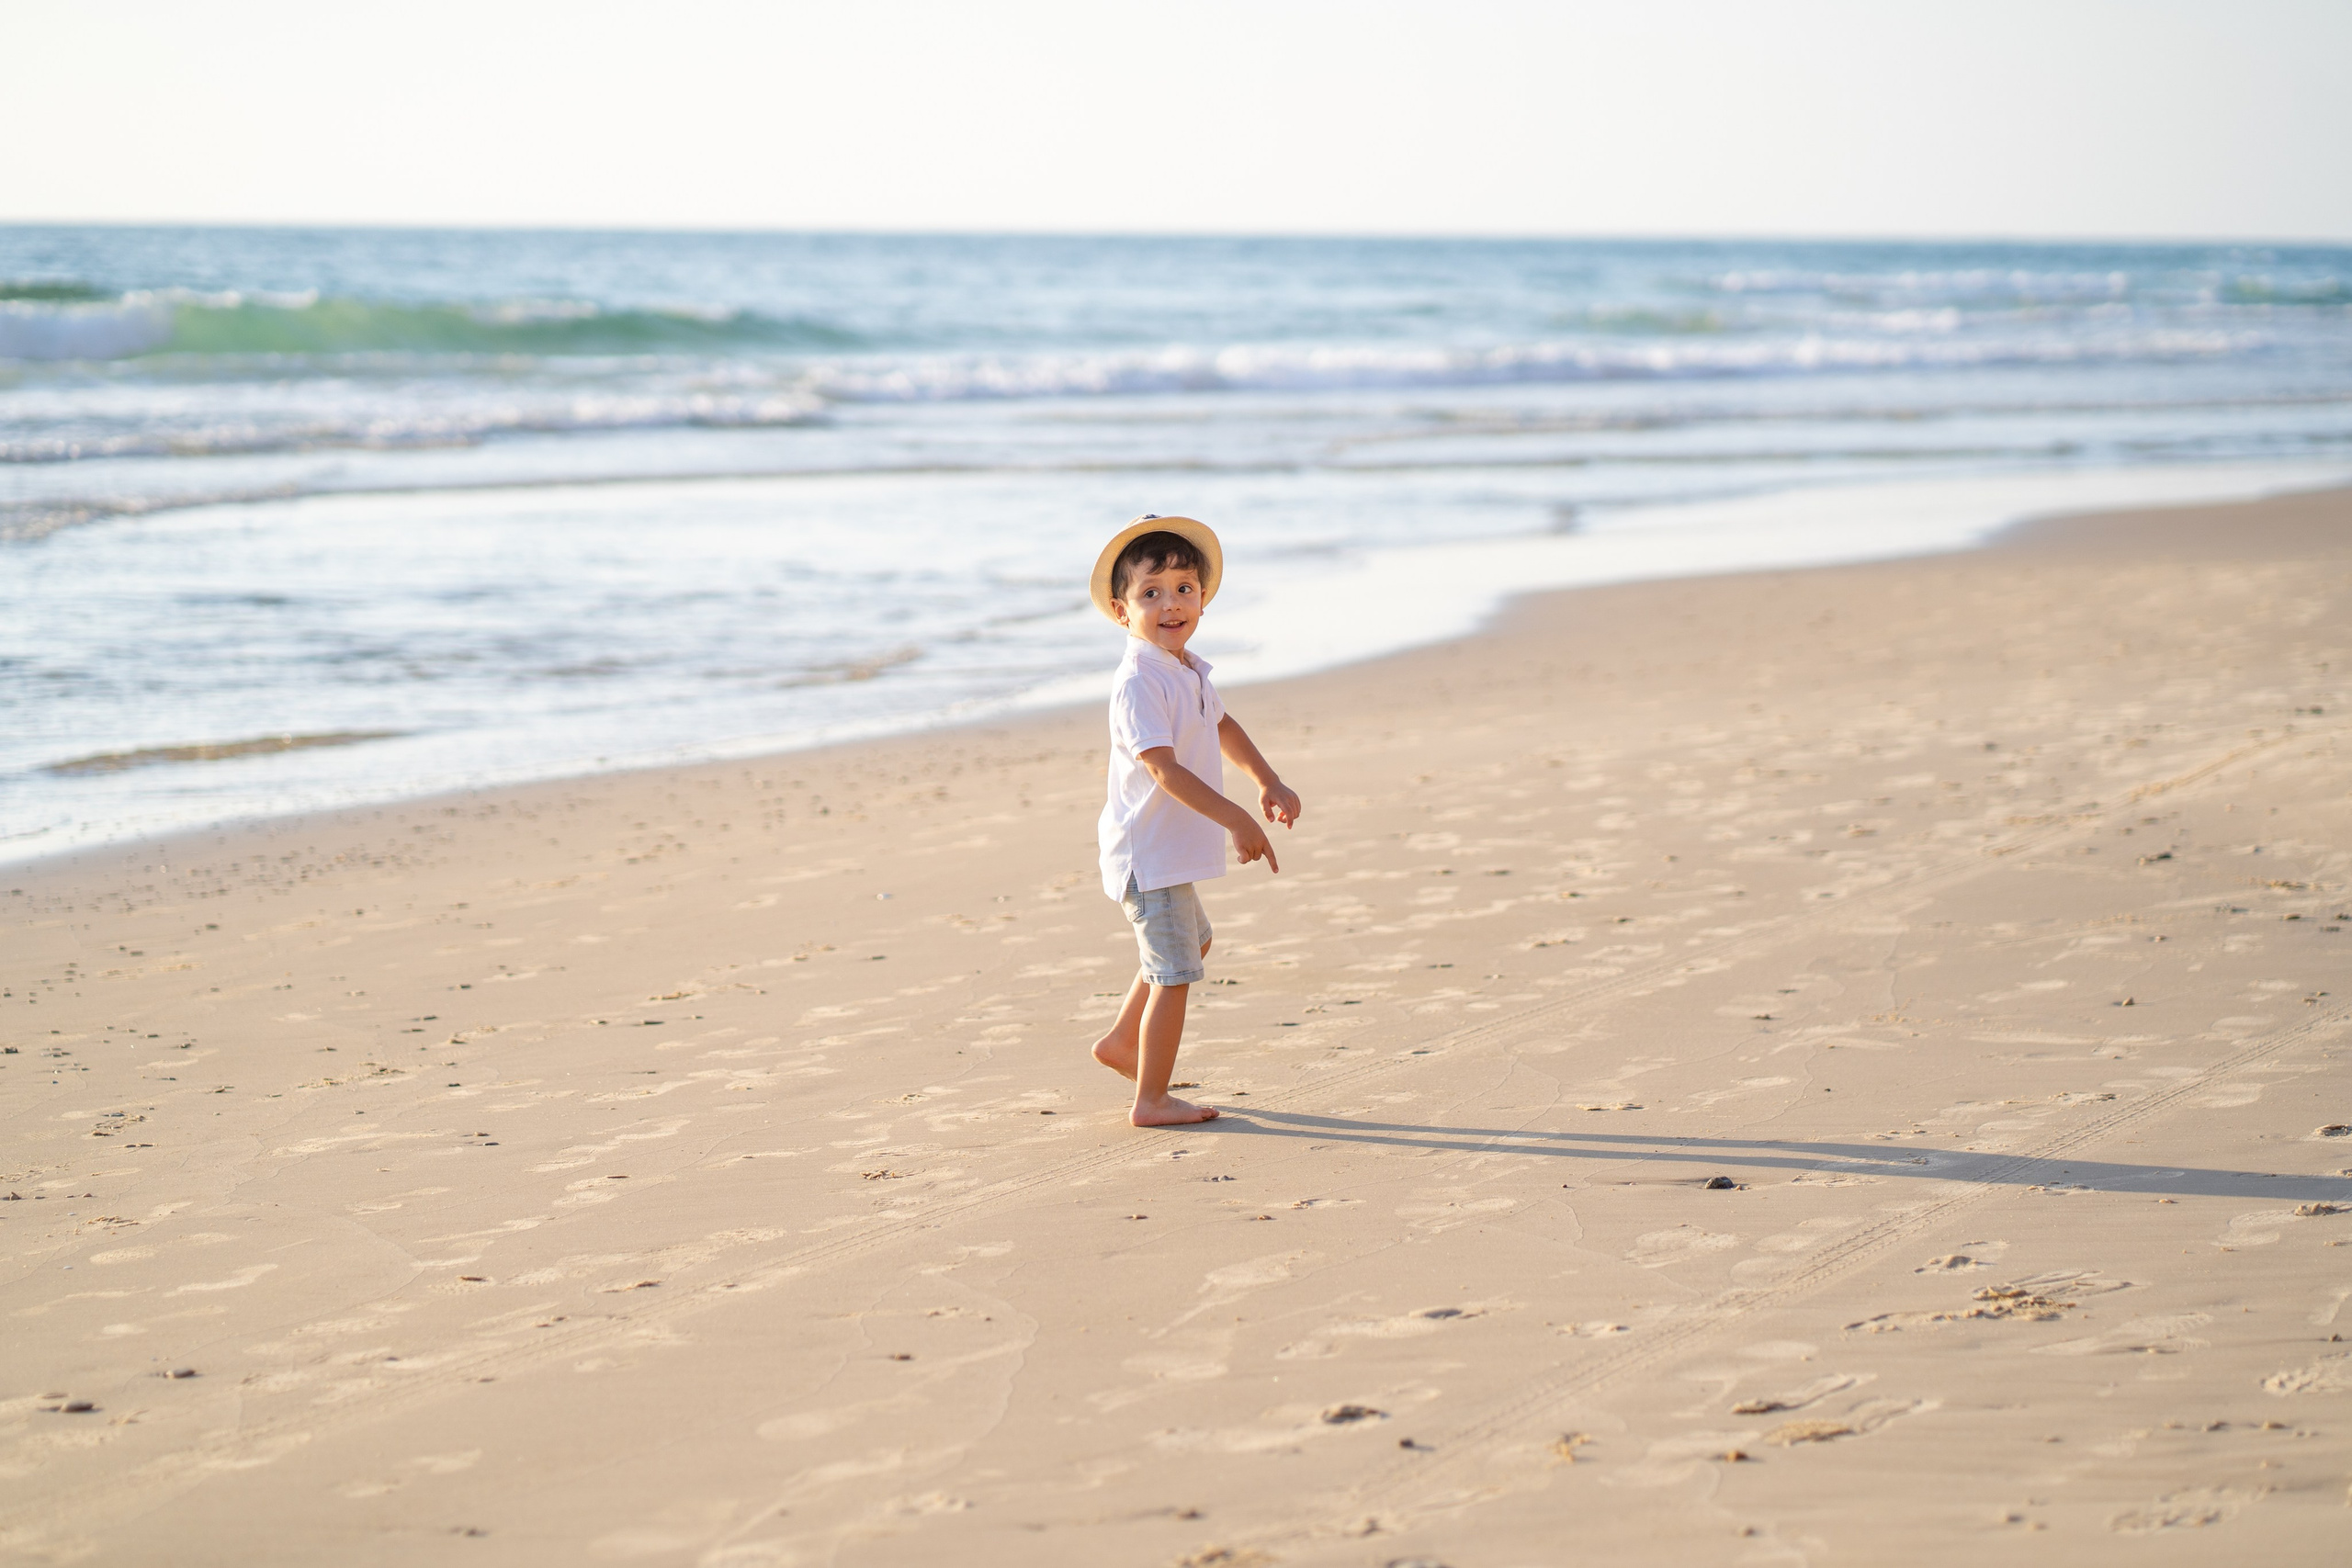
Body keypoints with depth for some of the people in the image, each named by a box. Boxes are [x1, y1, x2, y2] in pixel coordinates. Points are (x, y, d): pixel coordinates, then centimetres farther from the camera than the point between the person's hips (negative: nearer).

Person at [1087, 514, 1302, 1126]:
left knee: (1191, 941, 30)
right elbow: (1164, 767, -30)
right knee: (1174, 973, -4)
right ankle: (1151, 1100, 6)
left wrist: (1267, 782, 20)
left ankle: (1121, 1042, 42)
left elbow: (1221, 725, 26)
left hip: (1169, 851, 10)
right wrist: (1236, 820, -31)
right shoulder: (1139, 681, -24)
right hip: (1149, 853, -10)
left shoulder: (1187, 669, 7)